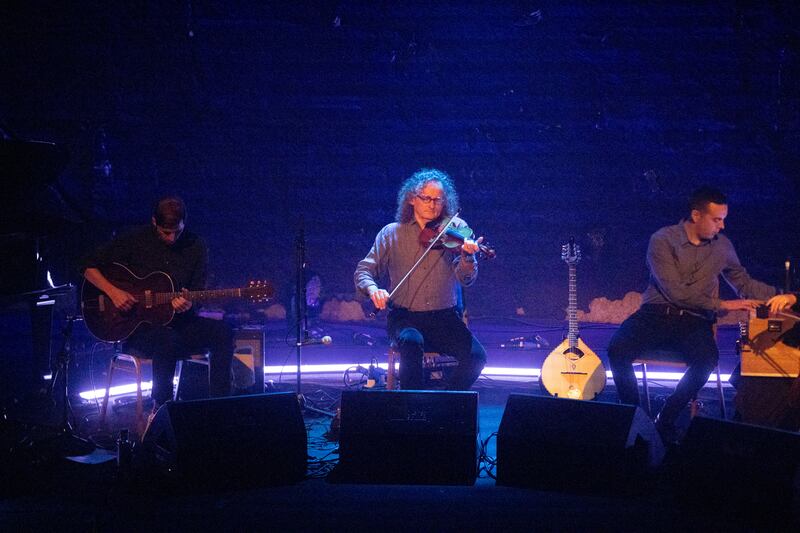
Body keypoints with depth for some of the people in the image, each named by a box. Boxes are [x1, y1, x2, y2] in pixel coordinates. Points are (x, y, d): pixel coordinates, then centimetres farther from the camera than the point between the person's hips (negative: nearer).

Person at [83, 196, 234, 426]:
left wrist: (188, 304, -17)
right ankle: (160, 408, -18)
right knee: (168, 339, -37)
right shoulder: (136, 240, -3)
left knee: (222, 331, -24)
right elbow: (90, 267, -1)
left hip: (179, 321, 3)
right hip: (137, 324, -3)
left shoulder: (196, 247, 4)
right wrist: (114, 292, -16)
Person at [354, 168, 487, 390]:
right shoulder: (392, 233, 6)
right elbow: (363, 270, 5)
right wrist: (372, 289, -18)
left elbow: (466, 280, -7)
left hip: (445, 317, 1)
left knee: (476, 356, -24)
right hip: (404, 317, -1)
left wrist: (467, 256, -29)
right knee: (412, 343, -35)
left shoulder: (456, 229, 4)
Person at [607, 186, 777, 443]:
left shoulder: (721, 244, 9)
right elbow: (675, 292, -14)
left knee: (708, 358, -33)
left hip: (695, 321, 2)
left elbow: (744, 283, 23)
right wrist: (721, 304, -14)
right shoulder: (663, 240, -6)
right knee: (618, 349, -30)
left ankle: (667, 420, -14)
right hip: (657, 313, -2)